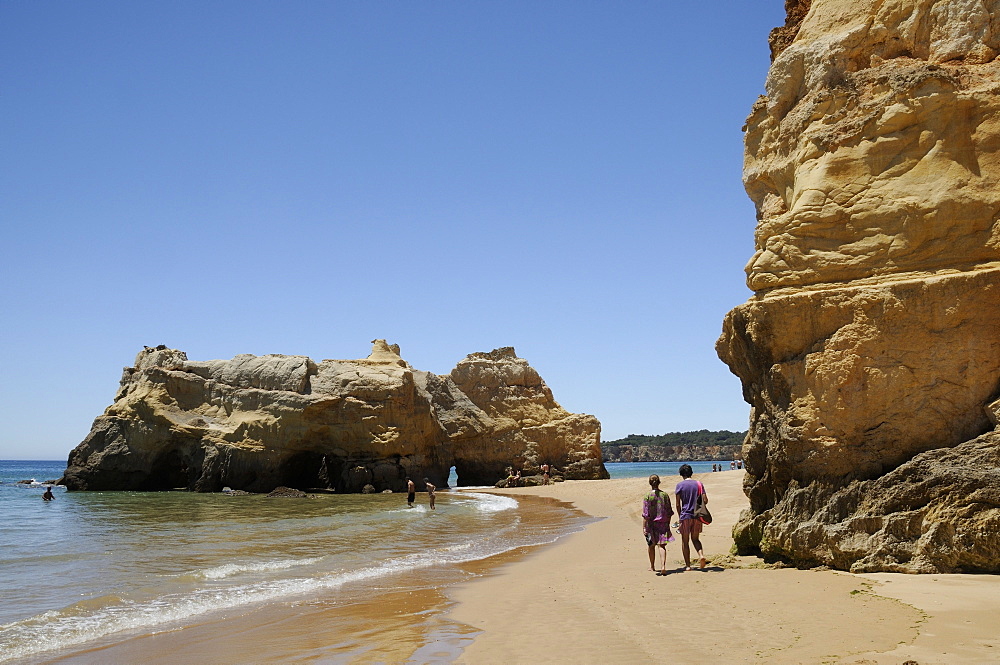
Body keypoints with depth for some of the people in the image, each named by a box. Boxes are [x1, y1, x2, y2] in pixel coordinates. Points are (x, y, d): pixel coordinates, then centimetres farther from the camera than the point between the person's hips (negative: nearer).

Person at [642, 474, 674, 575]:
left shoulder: (647, 497, -10)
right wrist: (667, 524, 17)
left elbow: (645, 515, -12)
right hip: (663, 524, 2)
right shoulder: (665, 495, 0)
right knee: (662, 545, 2)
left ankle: (652, 567, 27)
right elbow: (669, 512, 6)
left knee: (651, 546, 14)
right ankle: (663, 566, -16)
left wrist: (644, 527, -8)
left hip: (651, 524, -2)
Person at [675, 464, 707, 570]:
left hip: (685, 516, -3)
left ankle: (687, 565, 6)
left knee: (685, 541, 6)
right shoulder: (698, 484, 4)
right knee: (695, 539, 17)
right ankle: (701, 555, -8)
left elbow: (678, 504, -5)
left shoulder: (680, 485, -4)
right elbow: (705, 500, -1)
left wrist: (680, 517, 4)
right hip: (697, 516, 3)